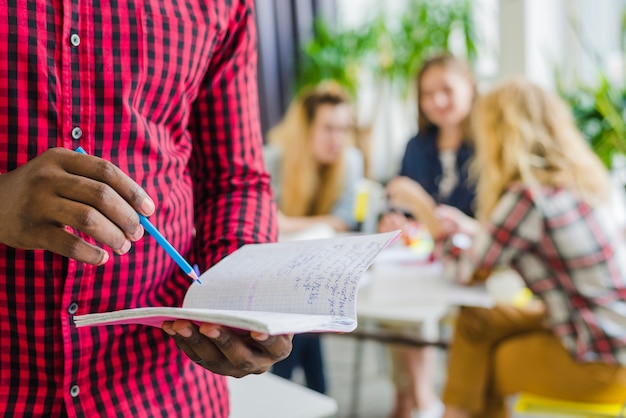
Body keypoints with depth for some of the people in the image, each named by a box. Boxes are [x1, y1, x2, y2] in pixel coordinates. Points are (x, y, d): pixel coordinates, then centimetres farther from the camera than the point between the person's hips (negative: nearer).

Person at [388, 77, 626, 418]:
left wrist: (437, 226, 3)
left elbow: (469, 270, -11)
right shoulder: (577, 179, 3)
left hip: (599, 358, -7)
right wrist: (470, 228, 15)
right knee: (474, 323, 14)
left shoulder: (527, 197, -23)